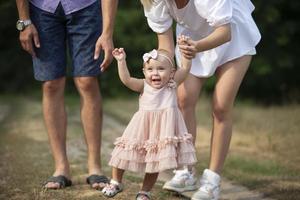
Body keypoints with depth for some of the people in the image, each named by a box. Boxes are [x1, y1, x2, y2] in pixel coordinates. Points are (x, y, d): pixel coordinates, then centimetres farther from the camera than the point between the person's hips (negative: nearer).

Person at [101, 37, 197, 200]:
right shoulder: (144, 86, -4)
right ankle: (116, 182, 28)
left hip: (163, 130, 0)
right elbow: (126, 79, -17)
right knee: (124, 154, 5)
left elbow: (185, 68, -6)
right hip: (142, 128, 0)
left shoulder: (171, 84, 0)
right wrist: (121, 61, -27)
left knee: (155, 162, 8)